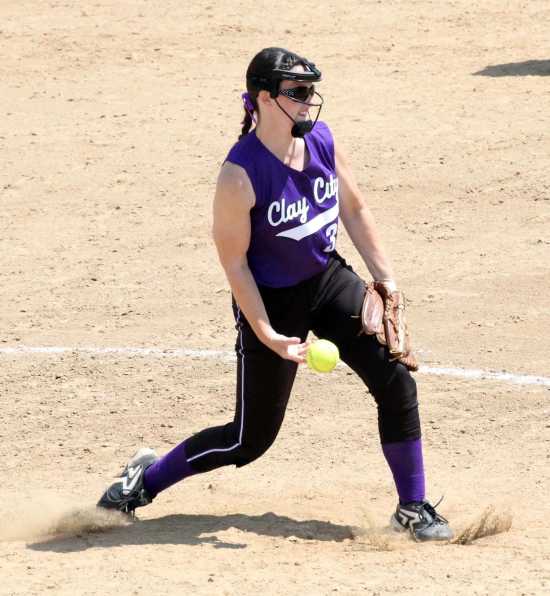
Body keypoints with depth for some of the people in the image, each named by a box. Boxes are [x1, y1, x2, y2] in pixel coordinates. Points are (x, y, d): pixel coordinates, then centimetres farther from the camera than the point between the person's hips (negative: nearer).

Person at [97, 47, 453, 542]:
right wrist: (266, 334, -22)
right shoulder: (241, 174, -27)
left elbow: (355, 210, 7)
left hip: (329, 279, 6)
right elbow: (234, 262, -19)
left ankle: (412, 509, 9)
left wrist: (386, 279, 4)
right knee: (251, 440, 4)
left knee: (396, 382, -6)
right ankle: (147, 479, 26)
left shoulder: (322, 140, -8)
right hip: (272, 300, -6)